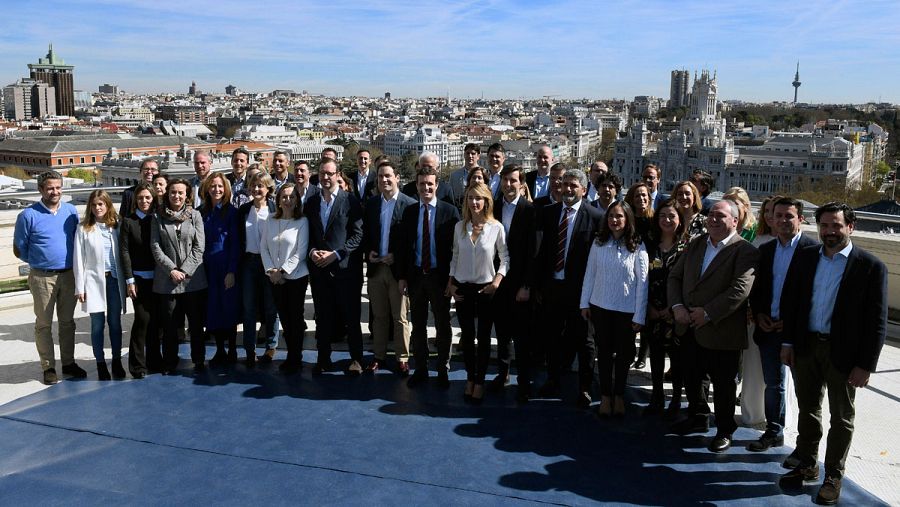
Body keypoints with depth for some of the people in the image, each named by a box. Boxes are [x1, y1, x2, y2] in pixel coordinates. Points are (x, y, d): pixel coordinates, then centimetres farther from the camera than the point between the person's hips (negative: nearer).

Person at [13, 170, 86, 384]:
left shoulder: (71, 211, 4)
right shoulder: (29, 215, -6)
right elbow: (19, 249, 1)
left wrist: (71, 261, 7)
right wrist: (38, 262, 6)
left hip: (68, 275, 3)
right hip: (42, 277, -3)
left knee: (67, 321, 12)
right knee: (43, 324, 4)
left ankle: (69, 363, 22)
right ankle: (48, 367, 12)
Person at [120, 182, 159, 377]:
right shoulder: (128, 221, 0)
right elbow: (125, 252, -3)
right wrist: (129, 280, -8)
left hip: (157, 277, 3)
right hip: (139, 278, -3)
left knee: (155, 320, 7)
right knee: (142, 319, -7)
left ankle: (154, 361, 19)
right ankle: (138, 365, 4)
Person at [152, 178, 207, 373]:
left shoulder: (195, 215, 5)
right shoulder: (158, 217, 6)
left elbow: (199, 247, 0)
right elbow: (155, 247, 0)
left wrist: (185, 270, -8)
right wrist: (171, 270, -9)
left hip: (192, 278, 0)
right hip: (166, 279, 0)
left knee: (196, 322, 5)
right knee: (169, 324, 6)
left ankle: (199, 360, 18)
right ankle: (170, 362, 18)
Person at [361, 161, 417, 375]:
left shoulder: (409, 204, -6)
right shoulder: (371, 203, 9)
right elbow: (365, 233, 13)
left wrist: (396, 256, -14)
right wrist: (368, 252, -3)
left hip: (398, 267, -4)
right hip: (375, 267, 4)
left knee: (400, 317, 4)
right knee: (379, 315, 13)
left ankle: (402, 358, 14)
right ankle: (379, 356, 23)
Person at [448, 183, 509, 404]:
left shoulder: (496, 227, -8)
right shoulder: (460, 226, 1)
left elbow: (505, 257, -1)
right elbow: (455, 257, 9)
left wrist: (498, 280, -13)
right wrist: (451, 284, 3)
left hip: (486, 288, -2)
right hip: (462, 288, 3)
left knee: (483, 337, 5)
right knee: (467, 336, 9)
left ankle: (479, 382, 18)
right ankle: (470, 379, 24)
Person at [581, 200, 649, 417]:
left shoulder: (637, 247, -8)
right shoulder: (598, 243, -1)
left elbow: (642, 282, -8)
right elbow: (589, 274, 4)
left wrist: (639, 315, -9)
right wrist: (585, 303, 2)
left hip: (626, 310, -2)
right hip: (600, 306, 2)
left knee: (623, 353, 12)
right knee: (604, 351, 11)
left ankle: (618, 395, 29)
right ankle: (605, 396, 22)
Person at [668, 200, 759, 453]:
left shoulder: (745, 251, -12)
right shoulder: (695, 245, 9)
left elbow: (740, 290, -22)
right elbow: (675, 276, 10)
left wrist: (707, 313, -22)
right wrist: (677, 306, -6)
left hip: (721, 332, -6)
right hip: (689, 328, 6)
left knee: (724, 385, 8)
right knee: (691, 378, 20)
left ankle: (724, 431, 27)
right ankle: (698, 418, 42)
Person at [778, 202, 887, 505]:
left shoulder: (871, 267, -10)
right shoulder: (806, 257, 3)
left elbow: (877, 321, -10)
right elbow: (790, 299, 7)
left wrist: (865, 365, -12)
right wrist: (787, 341, 2)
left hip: (843, 352, -4)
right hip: (805, 346, 4)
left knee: (841, 417, 11)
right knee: (808, 410, 17)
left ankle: (833, 477, 25)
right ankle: (807, 465, 33)